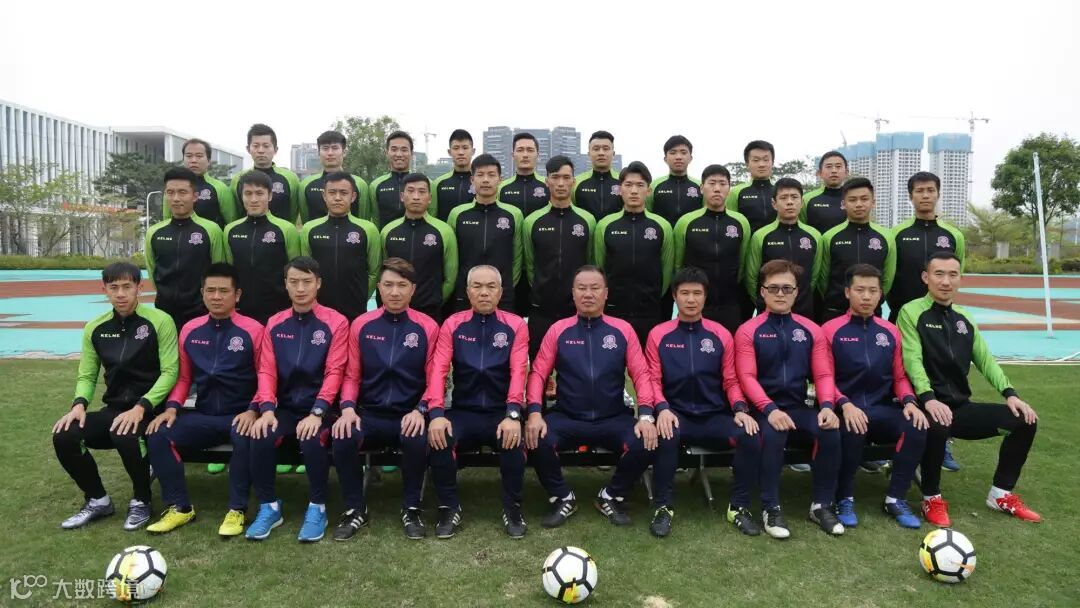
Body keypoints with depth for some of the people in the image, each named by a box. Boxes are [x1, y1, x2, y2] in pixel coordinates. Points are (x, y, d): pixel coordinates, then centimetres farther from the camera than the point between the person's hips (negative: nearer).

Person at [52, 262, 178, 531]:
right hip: (114, 409, 5)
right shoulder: (95, 328, 8)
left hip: (151, 408, -5)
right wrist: (79, 404, -10)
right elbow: (86, 376, 11)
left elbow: (169, 372, -13)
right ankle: (98, 500, 7)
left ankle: (141, 501, -5)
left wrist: (141, 407, -24)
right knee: (64, 437, -19)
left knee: (126, 437, -35)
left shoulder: (159, 321, -8)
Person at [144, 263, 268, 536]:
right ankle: (180, 507, -4)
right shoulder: (190, 330, 9)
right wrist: (172, 407, -3)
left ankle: (237, 510, -16)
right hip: (202, 416, 5)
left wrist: (252, 411, -19)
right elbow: (184, 377, 14)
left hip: (240, 416, -4)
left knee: (245, 437, -36)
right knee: (158, 435, -19)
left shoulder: (253, 330, -4)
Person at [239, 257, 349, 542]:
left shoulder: (335, 322, -4)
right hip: (284, 407, 4)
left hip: (318, 407, -3)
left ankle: (317, 507, -9)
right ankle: (269, 507, -3)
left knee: (312, 440, -33)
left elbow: (334, 372, -10)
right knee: (258, 439, -25)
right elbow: (266, 371, 2)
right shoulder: (274, 324, 9)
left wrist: (316, 412, -22)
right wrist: (267, 409, -15)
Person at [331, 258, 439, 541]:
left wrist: (420, 411, -16)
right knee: (343, 438, -28)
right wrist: (348, 408, -10)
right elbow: (352, 376, 7)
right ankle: (355, 508, -3)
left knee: (418, 440, -34)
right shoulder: (361, 325, 7)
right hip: (369, 414, 2)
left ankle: (411, 508, -7)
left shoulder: (427, 327, 1)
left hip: (409, 415, -2)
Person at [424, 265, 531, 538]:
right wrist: (436, 413, -23)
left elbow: (518, 371, -11)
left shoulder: (515, 325, 1)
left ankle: (512, 509, -8)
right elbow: (438, 369, -7)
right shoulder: (453, 325, 4)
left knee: (513, 441, -32)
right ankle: (450, 508, -8)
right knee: (439, 438, -29)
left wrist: (512, 415, -26)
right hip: (463, 412, 1)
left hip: (501, 413, -1)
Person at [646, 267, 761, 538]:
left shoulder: (721, 335, 9)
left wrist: (740, 409, -11)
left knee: (751, 437, -25)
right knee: (666, 437, -36)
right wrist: (663, 409, -18)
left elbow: (731, 381, 8)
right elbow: (653, 380, 1)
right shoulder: (659, 335, 4)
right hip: (676, 416, -2)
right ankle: (663, 507, -15)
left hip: (715, 416, 2)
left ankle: (739, 507, -4)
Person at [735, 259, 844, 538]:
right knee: (773, 435, -35)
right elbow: (747, 377, -10)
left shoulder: (811, 331, 10)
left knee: (830, 432, -25)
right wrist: (770, 409, -24)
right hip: (764, 409, -3)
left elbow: (823, 374, 5)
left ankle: (822, 505, -4)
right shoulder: (748, 331, 0)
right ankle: (771, 509, -17)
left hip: (799, 408, 3)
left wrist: (827, 406, -15)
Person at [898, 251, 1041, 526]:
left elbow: (985, 359, 13)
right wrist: (928, 398, -32)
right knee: (937, 427, -38)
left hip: (961, 406, 7)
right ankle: (932, 499, -13)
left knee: (1024, 419, -6)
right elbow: (913, 360, -18)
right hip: (929, 406, -7)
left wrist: (1009, 393, -3)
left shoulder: (964, 318, 16)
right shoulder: (911, 313, -6)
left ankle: (1001, 494, 11)